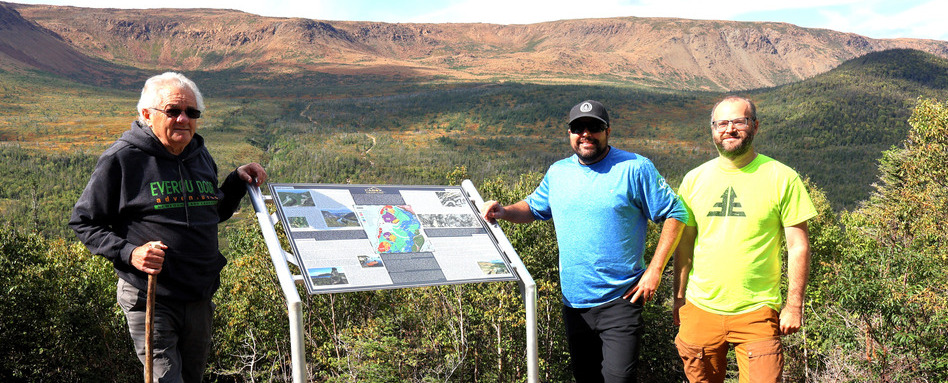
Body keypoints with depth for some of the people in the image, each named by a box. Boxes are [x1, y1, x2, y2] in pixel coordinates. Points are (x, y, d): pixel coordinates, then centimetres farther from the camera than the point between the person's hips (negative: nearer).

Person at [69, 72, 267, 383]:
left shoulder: (201, 156, 11)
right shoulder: (121, 159, -8)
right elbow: (84, 221, -4)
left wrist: (237, 181, 10)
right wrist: (129, 253, -18)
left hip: (200, 299, 6)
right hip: (150, 299, -6)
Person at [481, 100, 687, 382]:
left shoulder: (634, 168, -7)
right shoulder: (558, 172, 9)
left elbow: (675, 214, -5)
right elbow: (534, 207, 22)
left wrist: (655, 270, -11)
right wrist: (504, 212, 0)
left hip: (620, 301, -5)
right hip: (574, 303, 5)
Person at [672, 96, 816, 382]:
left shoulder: (782, 178, -3)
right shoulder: (694, 180, 6)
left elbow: (798, 246, -2)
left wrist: (794, 305, -5)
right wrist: (679, 299, 10)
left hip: (757, 312, -3)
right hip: (700, 310, 3)